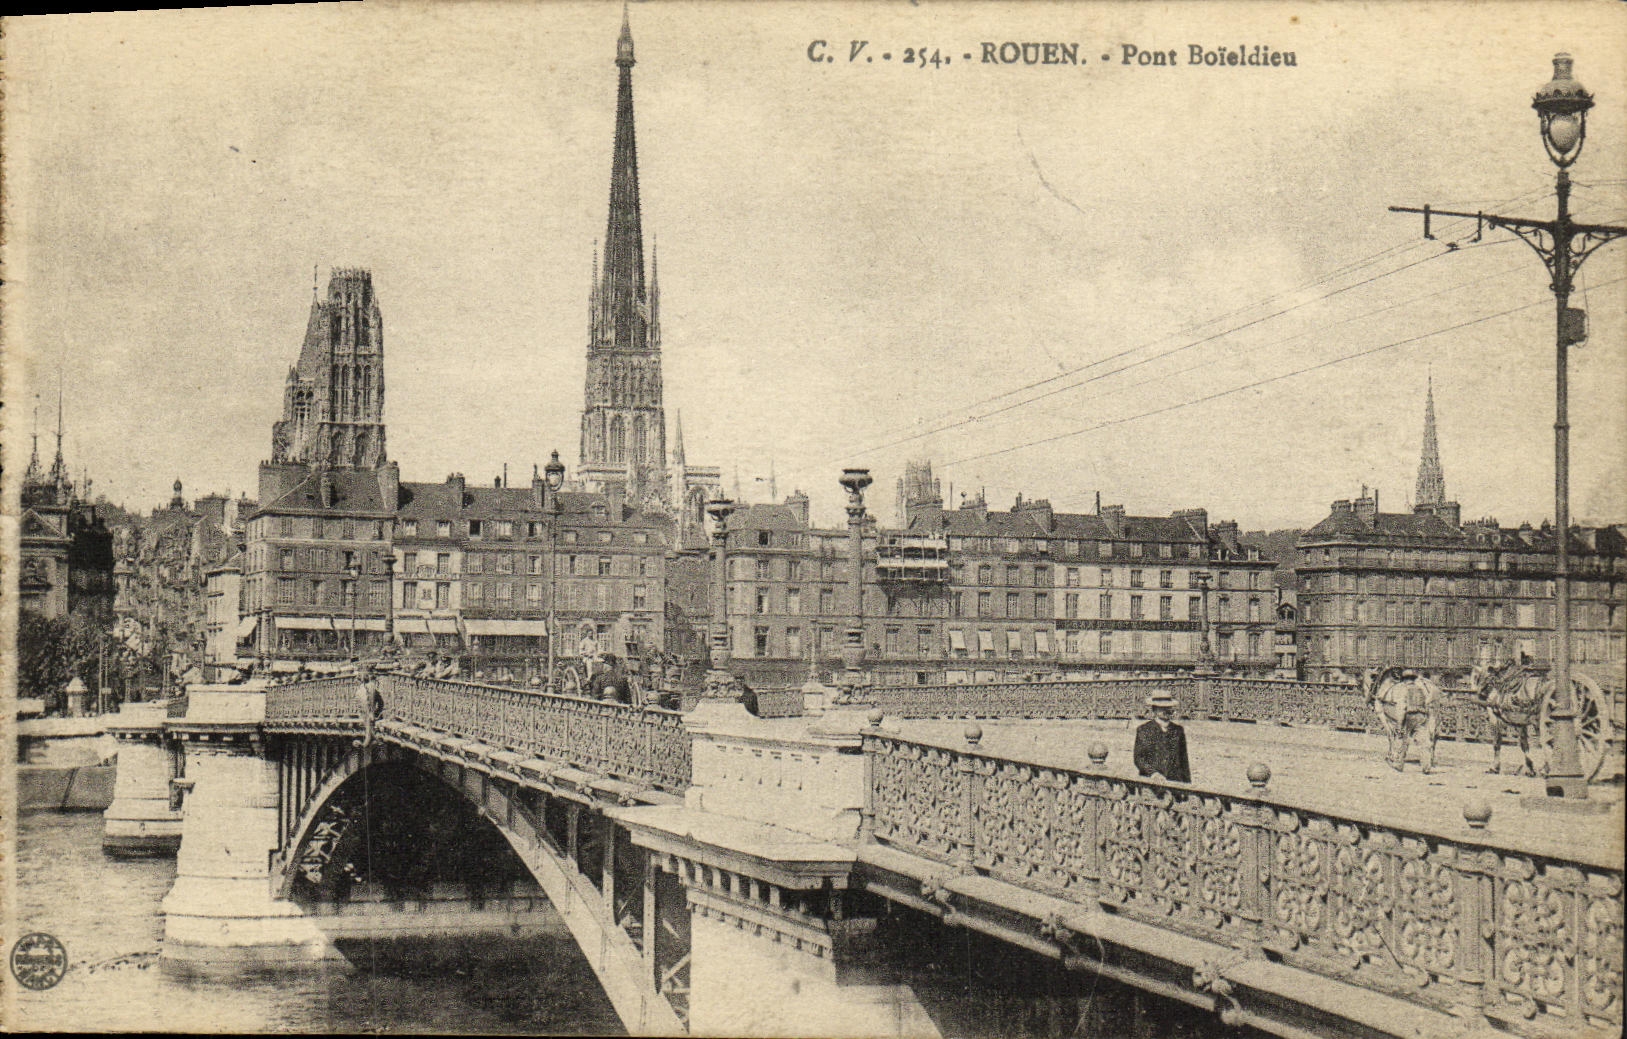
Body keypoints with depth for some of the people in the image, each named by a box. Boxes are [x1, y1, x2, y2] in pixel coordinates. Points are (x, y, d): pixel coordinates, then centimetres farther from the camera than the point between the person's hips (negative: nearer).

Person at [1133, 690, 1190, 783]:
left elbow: (1184, 761, 18)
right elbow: (1138, 758, 1)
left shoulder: (1178, 730, 16)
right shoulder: (1143, 730, 6)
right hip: (1150, 782, -2)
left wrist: (1188, 785, 13)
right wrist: (1153, 773, -15)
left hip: (1176, 782, 2)